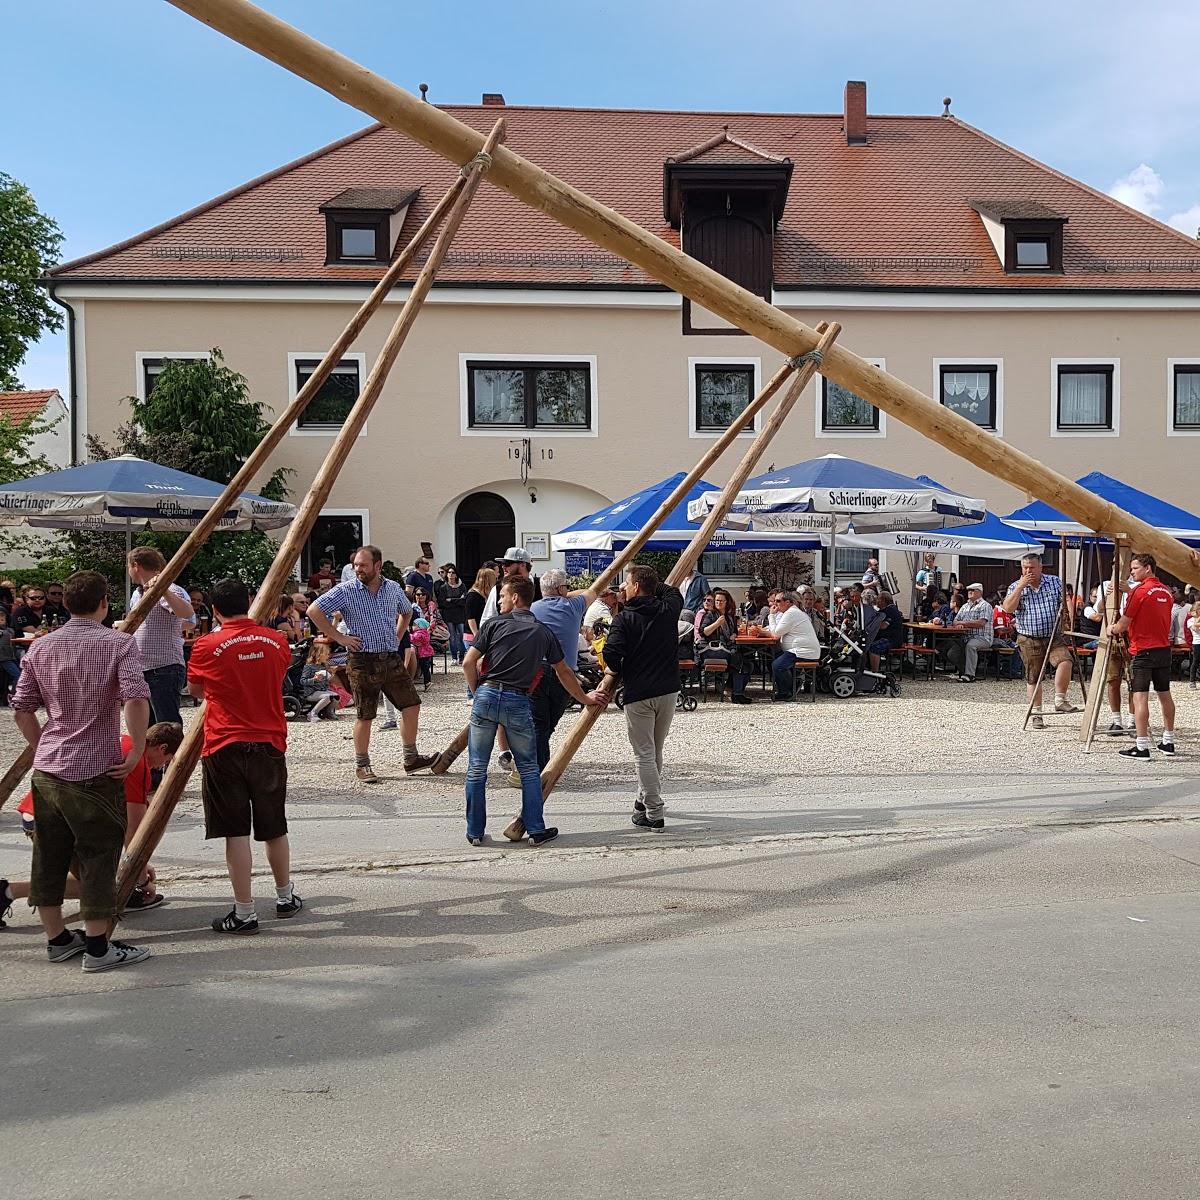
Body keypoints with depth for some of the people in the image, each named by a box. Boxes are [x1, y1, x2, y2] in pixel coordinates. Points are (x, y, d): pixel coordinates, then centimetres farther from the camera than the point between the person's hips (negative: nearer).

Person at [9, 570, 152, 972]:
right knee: (98, 859, 3)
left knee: (49, 857, 14)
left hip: (47, 769, 6)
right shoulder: (118, 643, -8)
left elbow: (22, 709, 11)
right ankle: (98, 947, 9)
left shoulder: (41, 648, 8)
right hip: (97, 770, -6)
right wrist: (136, 753, -14)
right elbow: (136, 700, -22)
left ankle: (57, 939, 27)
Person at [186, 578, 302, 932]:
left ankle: (245, 913, 4)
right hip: (270, 743, 3)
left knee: (236, 832, 1)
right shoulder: (277, 641, 0)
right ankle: (285, 897, 30)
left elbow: (195, 690, 10)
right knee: (274, 827, 17)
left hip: (225, 746, -3)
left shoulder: (207, 646, -8)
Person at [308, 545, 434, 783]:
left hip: (392, 659, 5)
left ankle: (411, 759, 18)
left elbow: (407, 611, 27)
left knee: (411, 705, 5)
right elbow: (314, 611, -10)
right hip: (363, 662, -5)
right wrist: (338, 637, -11)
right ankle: (361, 766, 15)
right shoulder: (346, 591, -7)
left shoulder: (393, 589, 8)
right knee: (364, 716, 1)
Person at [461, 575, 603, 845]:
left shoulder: (495, 623, 5)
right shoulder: (543, 632, 11)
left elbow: (468, 663, -1)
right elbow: (563, 672, 22)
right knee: (529, 769, 14)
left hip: (487, 695, -1)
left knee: (477, 768, 9)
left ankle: (475, 831, 14)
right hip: (518, 702, 1)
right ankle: (536, 830, 14)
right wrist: (584, 697, 36)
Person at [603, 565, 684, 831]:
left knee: (644, 754, 0)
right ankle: (646, 800, 31)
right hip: (668, 689, 5)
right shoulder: (668, 610, 4)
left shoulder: (624, 619, -10)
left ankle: (654, 813, -1)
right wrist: (653, 583, 25)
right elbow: (674, 592, 28)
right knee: (656, 750, 18)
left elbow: (611, 653, -19)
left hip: (638, 693, -5)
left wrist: (621, 672, 1)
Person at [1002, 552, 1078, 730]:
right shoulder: (1015, 587, 3)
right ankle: (1036, 713, 15)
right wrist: (1021, 586, -14)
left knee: (1065, 660, -26)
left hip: (1053, 637, 0)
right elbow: (1008, 608, -11)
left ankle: (1060, 700, -12)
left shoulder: (1055, 582, 6)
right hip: (1029, 640, 0)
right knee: (1033, 678, 4)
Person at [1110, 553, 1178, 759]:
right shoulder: (1167, 591, 11)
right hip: (1164, 648, 8)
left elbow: (1124, 622, -12)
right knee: (1165, 694, 16)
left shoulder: (1139, 591, -13)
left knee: (1139, 696, -8)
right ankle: (1168, 741, 25)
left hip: (1144, 650, -8)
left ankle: (1142, 747, -12)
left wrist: (1115, 629, 11)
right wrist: (1125, 629, 21)